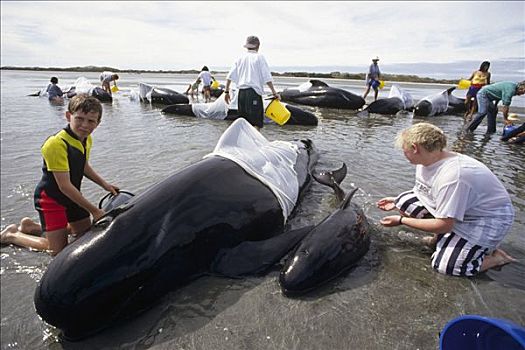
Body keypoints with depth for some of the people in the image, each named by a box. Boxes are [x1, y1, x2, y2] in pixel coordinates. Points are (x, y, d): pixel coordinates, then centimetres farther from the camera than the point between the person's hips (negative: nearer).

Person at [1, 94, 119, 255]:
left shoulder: (87, 140, -1)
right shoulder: (56, 144, -28)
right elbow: (65, 186, -28)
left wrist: (104, 184, 7)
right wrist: (94, 210, -24)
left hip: (72, 196, 8)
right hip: (51, 198, -8)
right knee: (58, 249, -5)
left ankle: (31, 226, 33)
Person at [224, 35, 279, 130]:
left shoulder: (241, 57, 14)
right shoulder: (259, 57, 0)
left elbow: (230, 76, 9)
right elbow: (267, 78, -7)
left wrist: (226, 91, 14)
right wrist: (274, 92, -4)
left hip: (241, 92, 6)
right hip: (254, 92, -6)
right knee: (257, 122, -6)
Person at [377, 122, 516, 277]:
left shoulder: (452, 175, -35)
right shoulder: (426, 161, -10)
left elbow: (444, 225, -28)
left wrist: (401, 220, -21)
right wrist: (397, 201, 7)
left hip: (488, 219, -8)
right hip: (460, 208, 8)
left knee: (444, 265, -14)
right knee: (405, 201, -7)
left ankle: (496, 256, 8)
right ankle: (440, 238, 11)